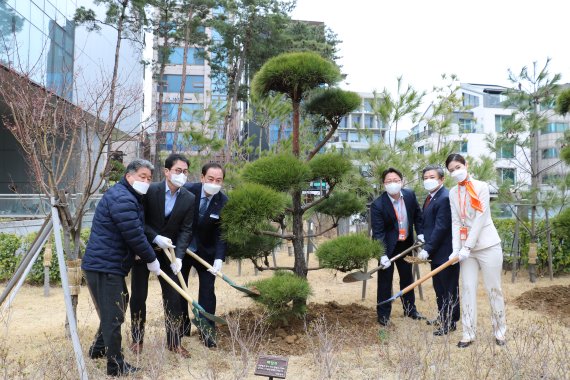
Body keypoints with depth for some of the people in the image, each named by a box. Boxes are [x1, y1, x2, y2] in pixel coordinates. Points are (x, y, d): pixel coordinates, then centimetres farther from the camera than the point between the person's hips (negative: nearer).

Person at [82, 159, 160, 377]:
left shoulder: (129, 197, 17)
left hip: (106, 263, 12)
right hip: (105, 266, -12)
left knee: (118, 305, 25)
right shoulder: (122, 199, -19)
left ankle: (99, 349, 40)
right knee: (113, 315, -4)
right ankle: (116, 366, 7)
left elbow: (139, 228, 20)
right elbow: (134, 236, -22)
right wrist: (151, 259, -11)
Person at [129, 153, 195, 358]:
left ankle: (174, 341, 17)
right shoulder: (150, 190, -17)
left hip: (167, 252, 2)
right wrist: (156, 238, -24)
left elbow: (185, 230, -9)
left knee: (173, 296, 3)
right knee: (138, 296, 7)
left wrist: (178, 256, -20)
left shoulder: (189, 199, -9)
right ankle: (137, 339, 24)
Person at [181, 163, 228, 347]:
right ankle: (182, 327, 28)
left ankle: (207, 330, 13)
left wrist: (219, 259, -27)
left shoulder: (224, 202, -17)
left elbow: (222, 233, -15)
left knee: (207, 290, 1)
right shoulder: (187, 190, -21)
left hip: (206, 252, 0)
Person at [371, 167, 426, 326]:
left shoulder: (410, 195, -9)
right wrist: (383, 255, -30)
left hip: (406, 243, 5)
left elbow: (417, 215, 9)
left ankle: (410, 309, 35)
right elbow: (378, 232, -24)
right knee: (385, 280, 1)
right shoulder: (378, 205, -24)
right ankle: (383, 315, 13)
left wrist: (420, 233, 1)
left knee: (407, 277, 18)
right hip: (388, 246, -5)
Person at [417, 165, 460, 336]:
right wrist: (426, 246, 9)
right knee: (438, 287, 20)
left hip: (446, 251, -10)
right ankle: (442, 317, 35)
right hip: (436, 252, 10)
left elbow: (441, 227, -23)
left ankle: (451, 322, 17)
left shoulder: (445, 198, -20)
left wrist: (427, 249, -21)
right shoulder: (431, 197, 11)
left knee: (449, 288, 4)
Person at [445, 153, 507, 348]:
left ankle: (499, 331, 18)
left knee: (494, 289, 4)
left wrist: (467, 247, -16)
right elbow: (456, 222, 3)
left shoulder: (481, 187, -8)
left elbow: (480, 218, -13)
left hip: (488, 245, -4)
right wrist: (456, 249, -7)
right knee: (467, 289, 3)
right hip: (467, 248, 4)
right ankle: (468, 334, 9)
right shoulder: (453, 193, 7)